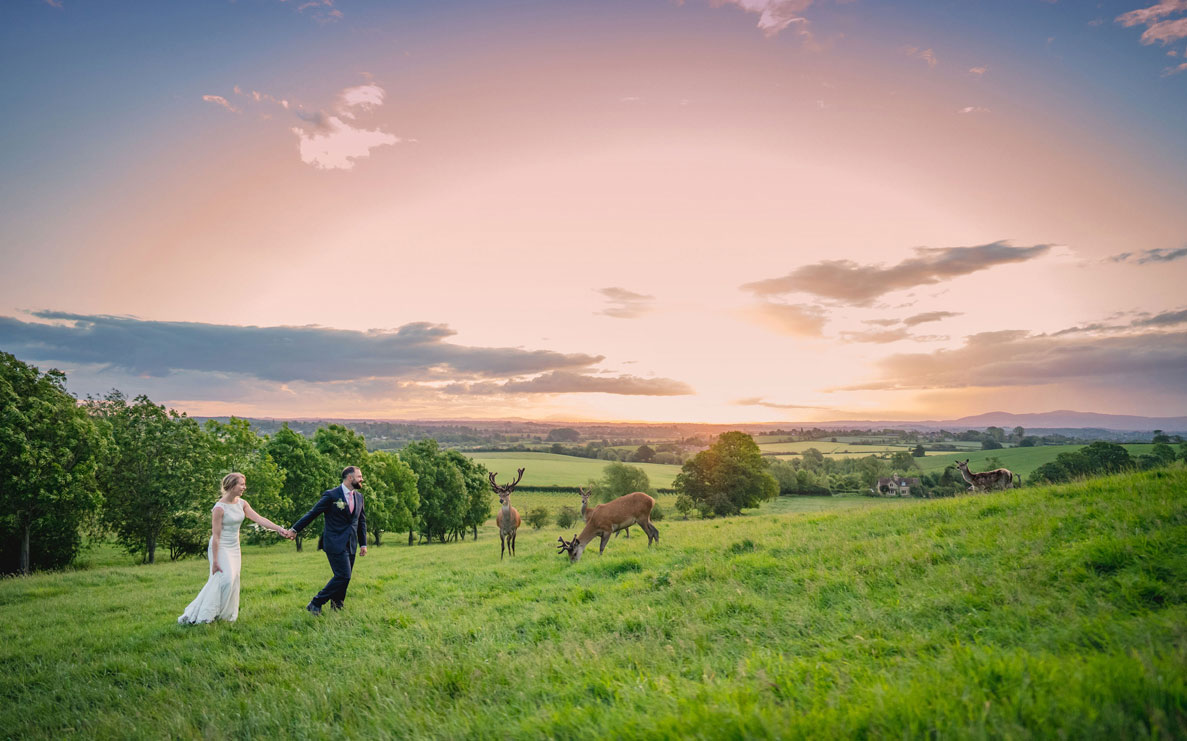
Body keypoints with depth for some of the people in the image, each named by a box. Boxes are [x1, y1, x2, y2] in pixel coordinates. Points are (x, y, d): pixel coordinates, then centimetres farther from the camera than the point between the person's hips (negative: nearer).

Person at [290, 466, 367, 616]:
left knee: (344, 578, 8)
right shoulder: (331, 495, -9)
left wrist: (363, 544, 16)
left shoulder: (359, 497, 11)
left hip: (351, 544, 7)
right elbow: (312, 513, -4)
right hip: (335, 543, -6)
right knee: (343, 576, -13)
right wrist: (294, 529, -4)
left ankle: (336, 609, 22)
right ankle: (315, 604, -1)